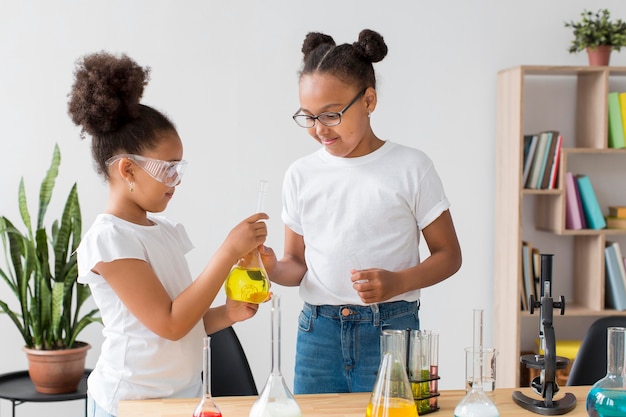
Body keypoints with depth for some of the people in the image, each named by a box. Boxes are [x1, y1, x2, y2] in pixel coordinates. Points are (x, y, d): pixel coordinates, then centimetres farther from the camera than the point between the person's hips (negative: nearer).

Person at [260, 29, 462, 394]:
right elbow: (297, 263, 11)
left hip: (390, 331, -2)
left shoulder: (410, 167, -4)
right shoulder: (301, 175, 5)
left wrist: (397, 282, -18)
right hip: (318, 333, 3)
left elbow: (448, 255, 0)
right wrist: (273, 269, -12)